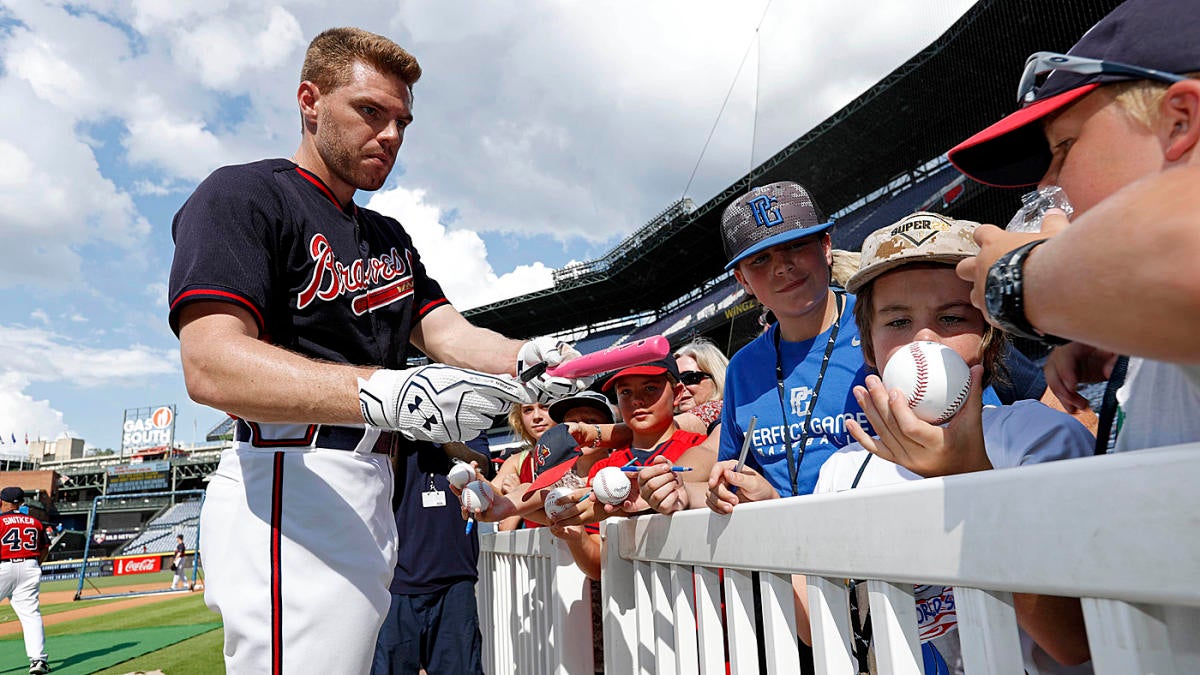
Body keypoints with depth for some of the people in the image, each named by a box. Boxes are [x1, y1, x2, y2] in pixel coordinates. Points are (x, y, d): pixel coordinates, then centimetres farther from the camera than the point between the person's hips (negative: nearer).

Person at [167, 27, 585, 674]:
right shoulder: (241, 196, -4)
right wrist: (383, 392, -35)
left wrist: (522, 358, -15)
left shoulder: (390, 237, 22)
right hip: (291, 484, -8)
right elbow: (211, 364, -20)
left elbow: (447, 334, 9)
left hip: (371, 495, 8)